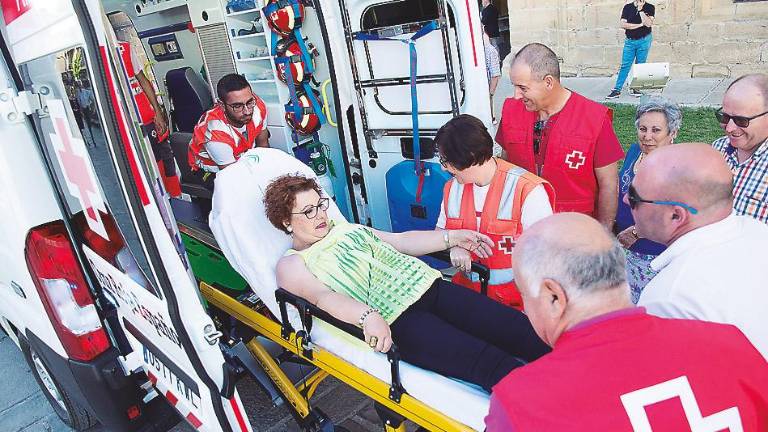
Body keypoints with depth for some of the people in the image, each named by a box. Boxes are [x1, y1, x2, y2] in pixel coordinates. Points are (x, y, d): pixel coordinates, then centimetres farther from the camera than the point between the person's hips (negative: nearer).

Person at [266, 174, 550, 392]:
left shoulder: (347, 229, 26)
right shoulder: (291, 265, 8)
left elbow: (402, 241, 26)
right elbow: (323, 297, -12)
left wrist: (454, 237, 17)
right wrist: (367, 315, -31)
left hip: (427, 284, 7)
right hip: (394, 319, -7)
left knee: (521, 329, -9)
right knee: (492, 364, -26)